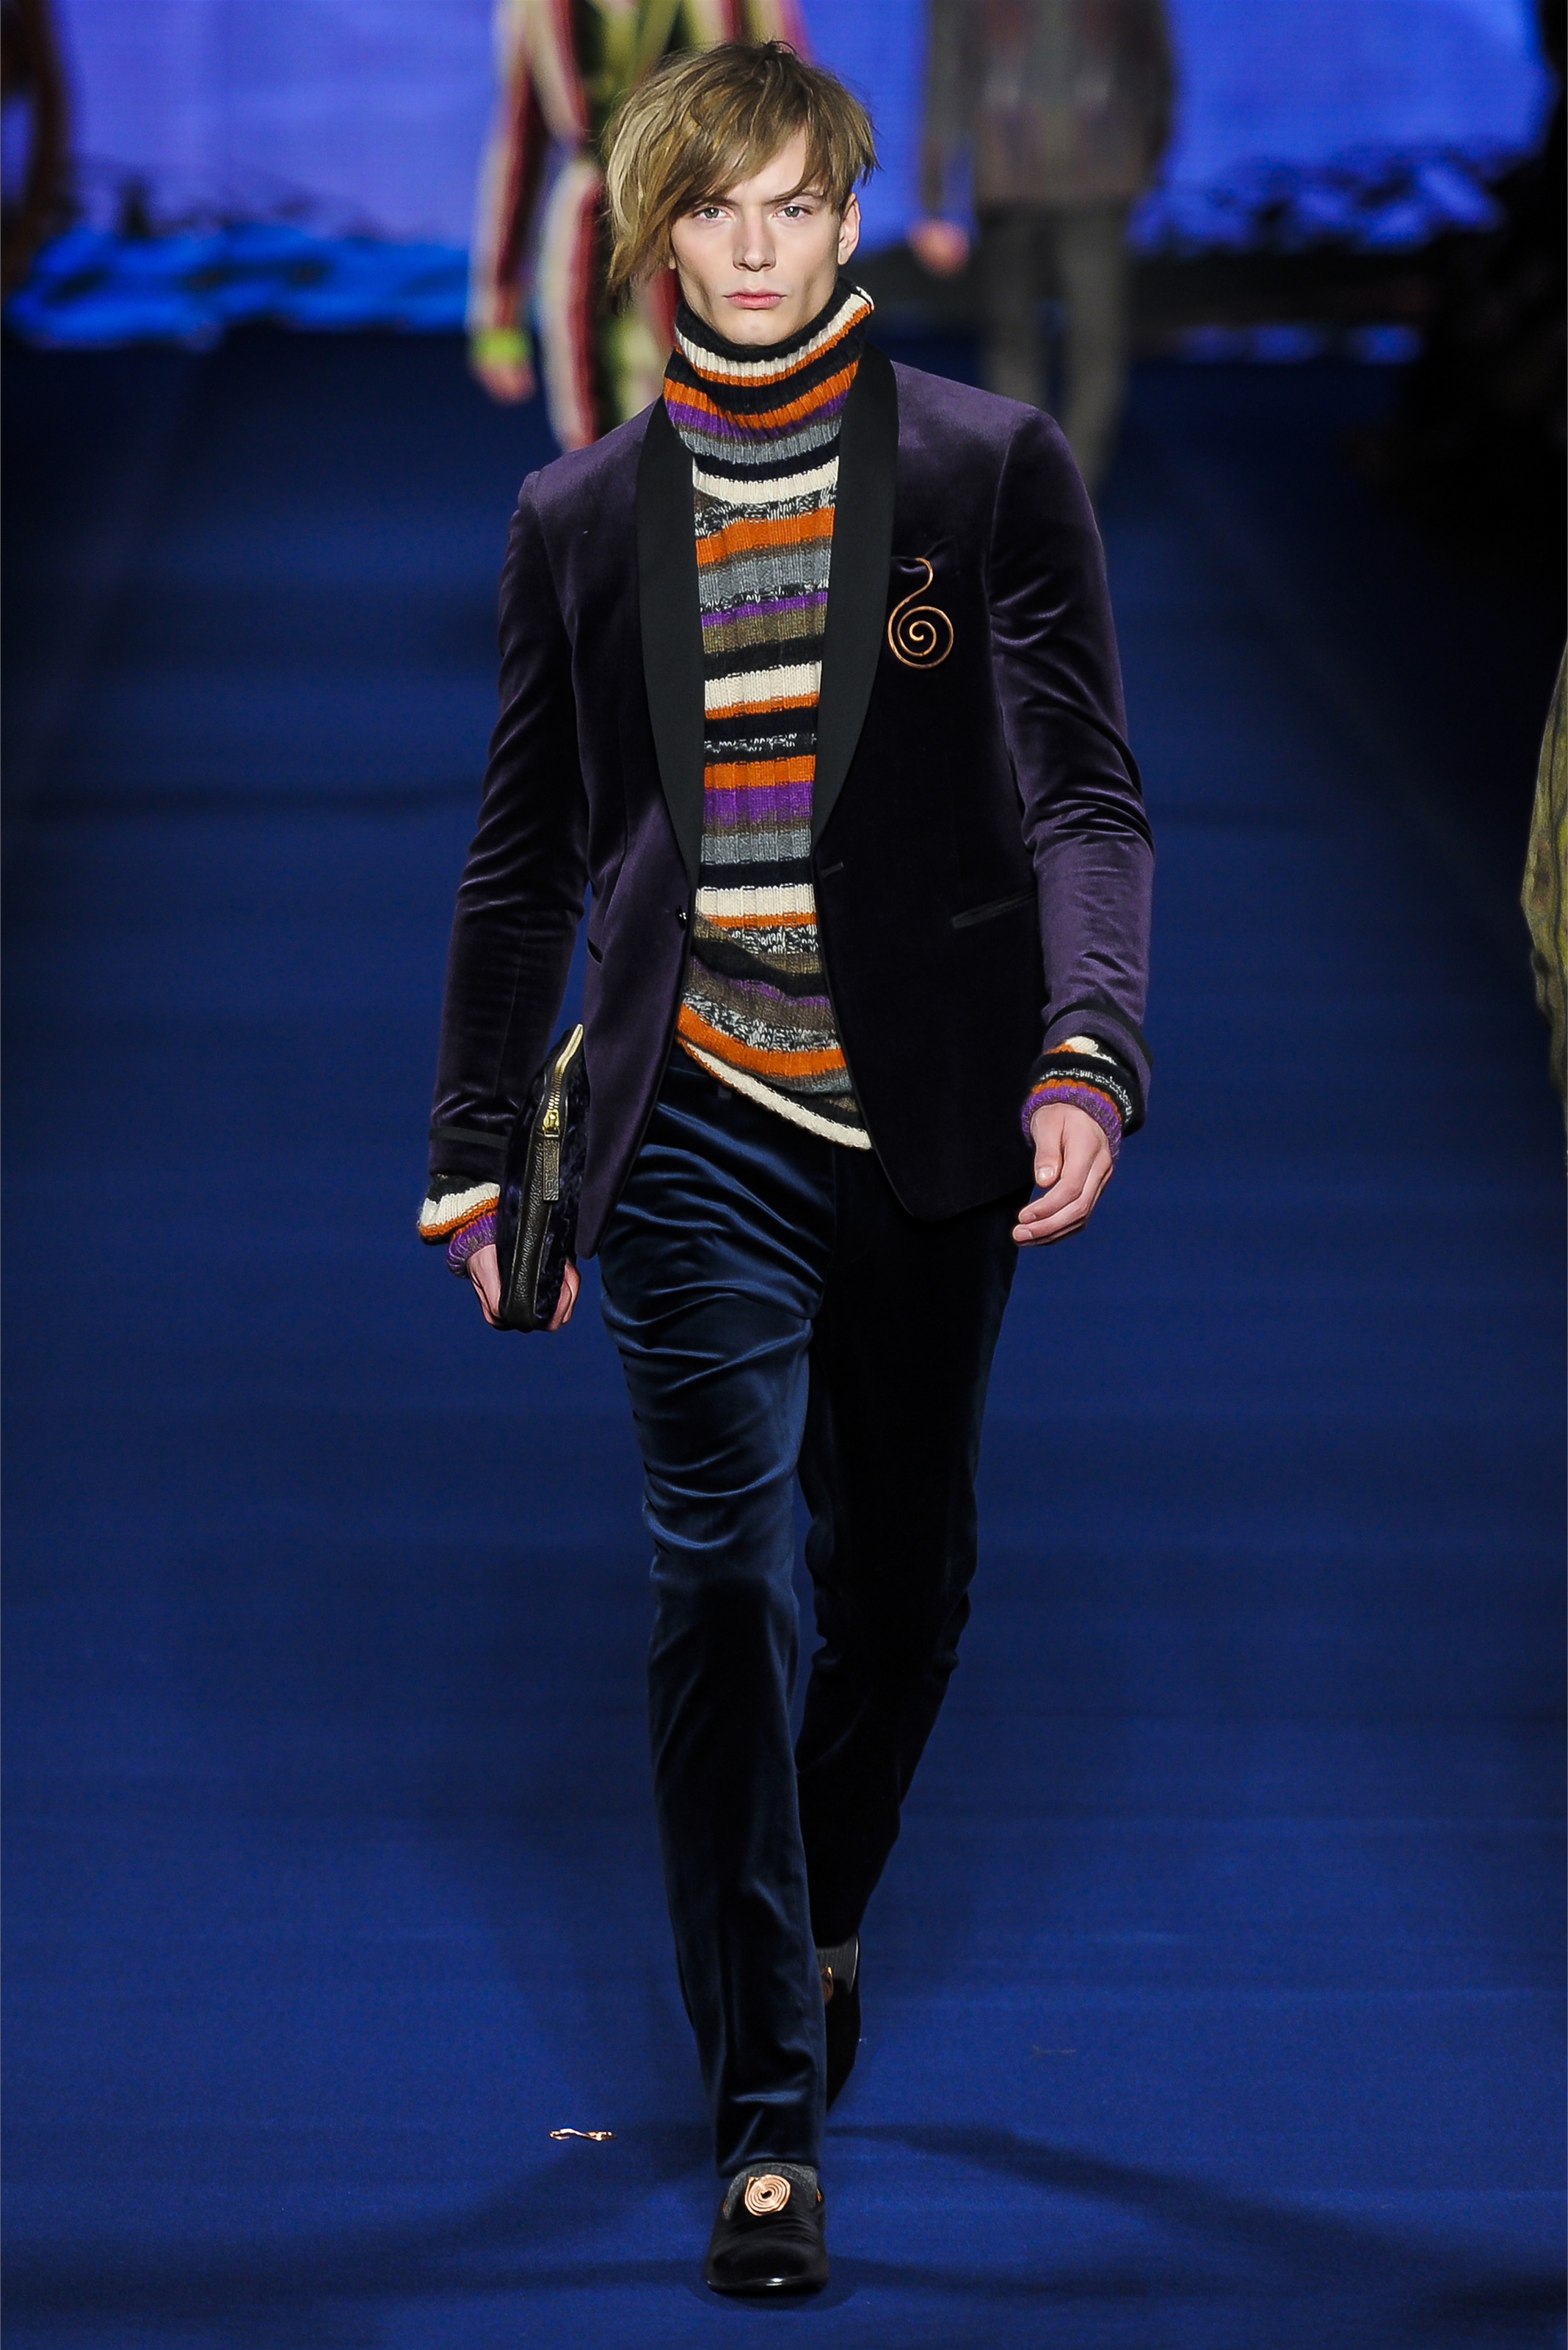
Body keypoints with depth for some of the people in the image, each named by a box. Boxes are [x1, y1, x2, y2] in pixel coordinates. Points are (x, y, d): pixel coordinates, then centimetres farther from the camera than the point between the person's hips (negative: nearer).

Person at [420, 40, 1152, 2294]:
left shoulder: (993, 471, 0)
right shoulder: (583, 519, 6)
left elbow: (1086, 794, -4)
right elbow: (525, 859, 12)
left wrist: (1090, 1053, -19)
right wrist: (479, 1154, 11)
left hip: (932, 1132, 0)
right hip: (701, 1129, 0)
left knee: (902, 1579, 13)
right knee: (721, 1586, -8)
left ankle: (819, 1929, 40)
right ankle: (770, 2111, -5)